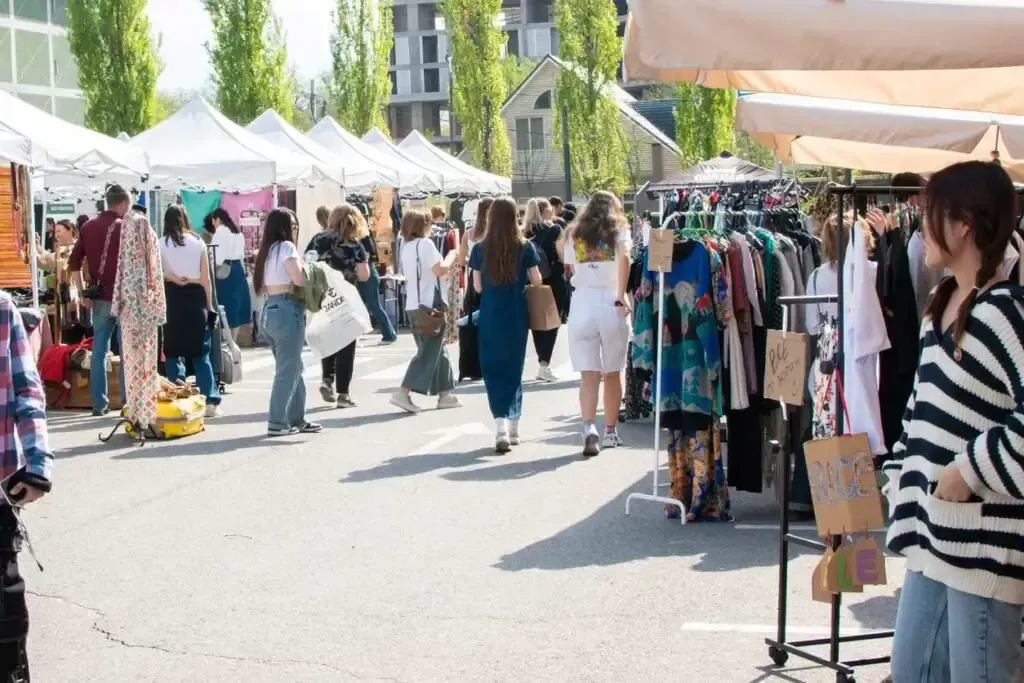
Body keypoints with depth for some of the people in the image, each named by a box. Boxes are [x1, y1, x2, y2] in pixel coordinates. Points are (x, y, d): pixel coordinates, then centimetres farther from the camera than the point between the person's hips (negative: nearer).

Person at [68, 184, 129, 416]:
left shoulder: (89, 226, 9)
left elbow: (74, 263, 8)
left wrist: (83, 293, 13)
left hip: (99, 297, 5)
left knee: (98, 350, 7)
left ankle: (99, 403, 7)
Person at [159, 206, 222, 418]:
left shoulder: (161, 244, -1)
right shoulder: (198, 243, 4)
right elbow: (206, 278, 5)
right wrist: (210, 307, 9)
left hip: (172, 299, -1)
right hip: (196, 298, 1)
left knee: (173, 353, 6)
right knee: (201, 353, 6)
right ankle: (209, 401, 1)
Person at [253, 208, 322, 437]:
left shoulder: (267, 250, 16)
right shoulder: (286, 247, -9)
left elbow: (261, 286, 13)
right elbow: (300, 279, -15)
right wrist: (302, 263, 2)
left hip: (269, 310, 9)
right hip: (286, 311, -9)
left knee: (292, 367, 15)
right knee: (288, 369, -2)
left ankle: (296, 419, 19)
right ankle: (277, 422, 1)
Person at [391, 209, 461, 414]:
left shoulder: (406, 247, 14)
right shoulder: (425, 243, -12)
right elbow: (440, 270, -19)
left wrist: (446, 260, 18)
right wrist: (451, 256, -1)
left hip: (414, 305, 9)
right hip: (430, 304, -9)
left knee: (436, 350, 15)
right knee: (429, 352, -7)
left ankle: (444, 394, 18)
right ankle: (404, 393, -16)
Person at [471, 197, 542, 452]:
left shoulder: (480, 249, -4)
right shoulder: (525, 247, -5)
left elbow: (477, 287, 1)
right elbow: (536, 281, 0)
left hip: (489, 317, -1)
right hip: (516, 316, 1)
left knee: (494, 371, 4)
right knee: (514, 369, 14)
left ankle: (501, 426, -14)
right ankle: (513, 427, 21)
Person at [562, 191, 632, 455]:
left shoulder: (574, 234, 11)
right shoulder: (619, 230, 4)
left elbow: (571, 269, 9)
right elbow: (624, 257, -14)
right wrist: (622, 296, -14)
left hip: (581, 305, 1)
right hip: (611, 304, -1)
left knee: (589, 374, -1)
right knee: (612, 373, 13)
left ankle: (589, 429, -20)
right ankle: (611, 431, 21)